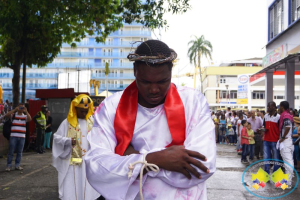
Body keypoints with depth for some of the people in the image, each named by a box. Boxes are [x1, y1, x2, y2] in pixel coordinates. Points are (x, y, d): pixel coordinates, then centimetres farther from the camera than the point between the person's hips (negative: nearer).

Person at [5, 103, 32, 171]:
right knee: (11, 151, 1)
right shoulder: (13, 115, 5)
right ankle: (9, 165, 8)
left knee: (19, 152, 7)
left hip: (22, 137, 2)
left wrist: (26, 111, -15)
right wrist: (14, 110, -16)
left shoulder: (25, 116, 6)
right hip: (13, 136, -1)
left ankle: (17, 165, 17)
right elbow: (6, 115, -13)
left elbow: (30, 119, -13)